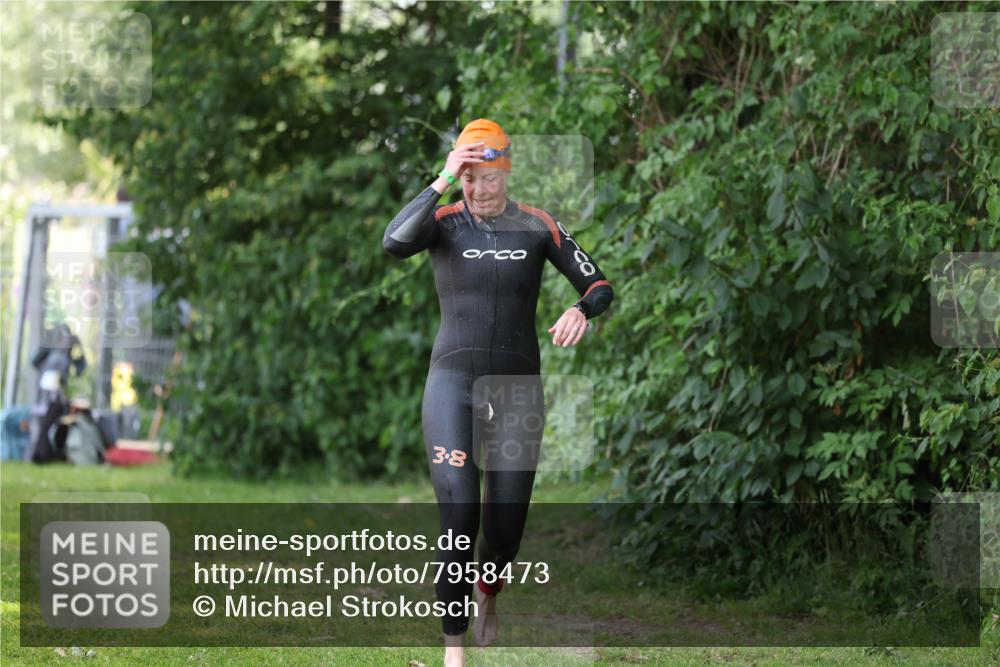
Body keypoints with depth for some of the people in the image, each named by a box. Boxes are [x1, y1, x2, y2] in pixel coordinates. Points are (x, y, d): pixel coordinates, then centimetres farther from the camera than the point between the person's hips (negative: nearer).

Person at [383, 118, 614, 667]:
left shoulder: (537, 227, 2)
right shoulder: (445, 222, -2)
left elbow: (599, 286, 4)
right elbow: (393, 243, -23)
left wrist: (582, 310, -18)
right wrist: (441, 183, -25)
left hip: (517, 389, 2)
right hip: (453, 384, -1)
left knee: (505, 532, 4)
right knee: (458, 523, -13)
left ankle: (487, 595, 39)